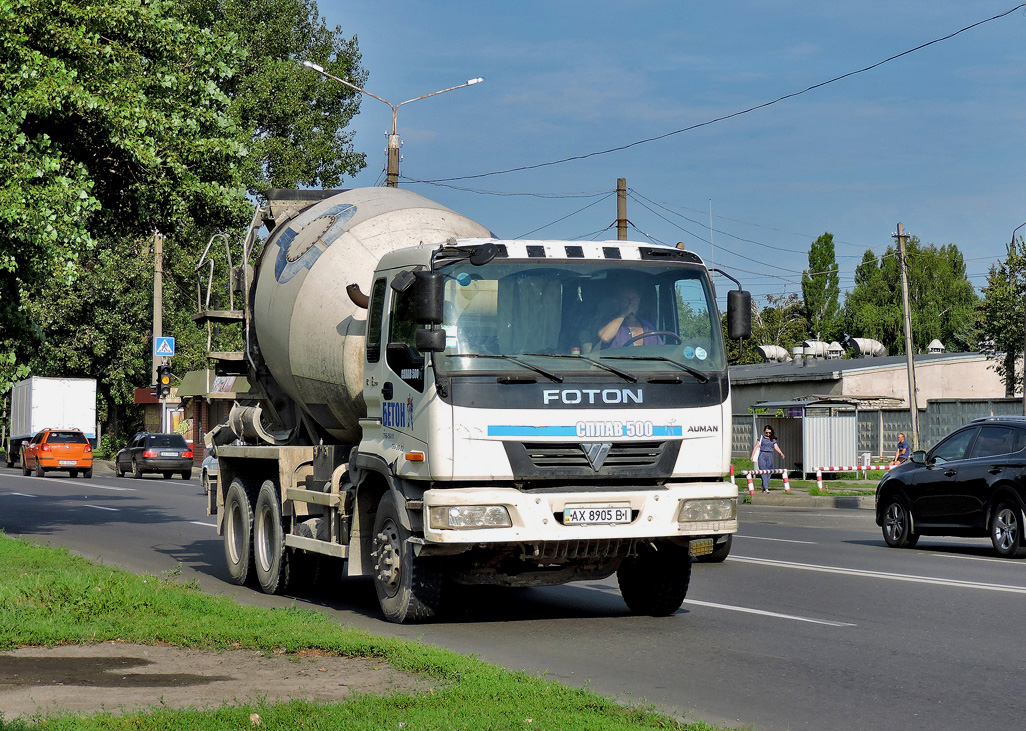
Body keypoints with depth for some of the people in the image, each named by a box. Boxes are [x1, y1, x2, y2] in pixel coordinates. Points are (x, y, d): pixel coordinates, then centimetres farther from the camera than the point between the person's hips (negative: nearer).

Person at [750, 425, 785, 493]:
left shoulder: (773, 440, 14)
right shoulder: (761, 438, 5)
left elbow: (776, 447, 4)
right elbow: (756, 446, 2)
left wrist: (781, 453, -15)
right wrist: (752, 456, -6)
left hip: (770, 457, 4)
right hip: (762, 456, -4)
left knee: (768, 473, 1)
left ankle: (764, 488, 10)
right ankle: (766, 488, -20)